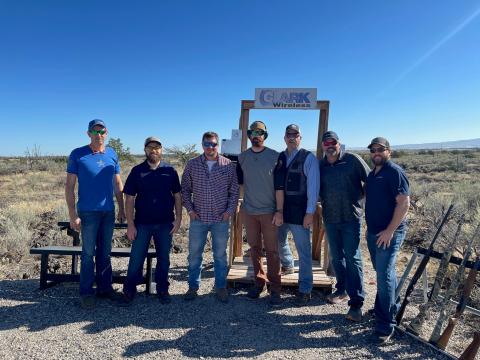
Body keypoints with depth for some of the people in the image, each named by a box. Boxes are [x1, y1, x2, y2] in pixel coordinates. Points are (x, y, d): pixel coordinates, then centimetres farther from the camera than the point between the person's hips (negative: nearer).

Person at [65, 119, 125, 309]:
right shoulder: (77, 155, -5)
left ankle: (105, 287, 25)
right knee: (88, 253, 4)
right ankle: (86, 292, 17)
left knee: (105, 252, 13)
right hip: (88, 212, -4)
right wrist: (73, 215, -11)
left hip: (109, 211, 4)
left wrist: (121, 208, 9)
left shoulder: (112, 154, 6)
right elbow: (69, 186, -6)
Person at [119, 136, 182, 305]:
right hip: (142, 224, -1)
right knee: (136, 259, 5)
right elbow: (129, 199, -1)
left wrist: (178, 218, -2)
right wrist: (130, 225, -6)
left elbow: (177, 196, 6)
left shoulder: (170, 171, 2)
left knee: (164, 259, 12)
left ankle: (162, 289, 27)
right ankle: (129, 290, 23)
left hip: (165, 223, 1)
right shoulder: (137, 171, 0)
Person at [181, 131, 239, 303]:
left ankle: (221, 287, 26)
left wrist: (230, 210, -5)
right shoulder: (192, 164, 1)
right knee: (194, 254, 10)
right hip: (198, 218, 1)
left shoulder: (229, 165, -1)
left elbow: (234, 190, 4)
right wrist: (190, 209, -2)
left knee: (220, 255, 10)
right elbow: (185, 189, 7)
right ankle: (193, 286, 27)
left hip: (221, 219, -1)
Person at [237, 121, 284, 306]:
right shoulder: (242, 157, 6)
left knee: (272, 251, 0)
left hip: (269, 212, -3)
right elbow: (238, 181, 16)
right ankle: (259, 282, 26)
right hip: (249, 211, 4)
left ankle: (275, 289, 10)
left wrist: (279, 211, -10)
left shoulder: (274, 156, -4)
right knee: (254, 248, 12)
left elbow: (279, 186, -6)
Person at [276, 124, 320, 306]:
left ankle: (305, 290, 16)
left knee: (304, 251, 2)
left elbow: (313, 187, -9)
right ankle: (287, 265, 52)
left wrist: (310, 213, -13)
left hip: (300, 213, -5)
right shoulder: (279, 157, 9)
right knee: (279, 241, 23)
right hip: (281, 210, 6)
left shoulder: (308, 158, -6)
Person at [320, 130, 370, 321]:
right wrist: (324, 203, 4)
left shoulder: (353, 160, -6)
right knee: (336, 257, 15)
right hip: (330, 218, 4)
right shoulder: (320, 165, 5)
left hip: (351, 217, -4)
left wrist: (359, 198, -2)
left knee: (352, 258, -3)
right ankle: (342, 290, 34)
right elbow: (317, 190, 15)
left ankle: (356, 302, 4)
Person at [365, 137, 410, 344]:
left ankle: (386, 325, 4)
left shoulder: (394, 172, -12)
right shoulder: (372, 175, 14)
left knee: (384, 275, -7)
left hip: (389, 233, -8)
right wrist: (370, 227, 15)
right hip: (373, 232, 8)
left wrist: (390, 231, -20)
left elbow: (404, 203, -18)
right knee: (382, 272, 18)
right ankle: (392, 307, 37)